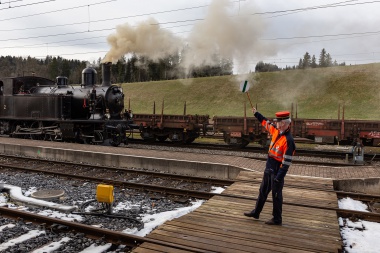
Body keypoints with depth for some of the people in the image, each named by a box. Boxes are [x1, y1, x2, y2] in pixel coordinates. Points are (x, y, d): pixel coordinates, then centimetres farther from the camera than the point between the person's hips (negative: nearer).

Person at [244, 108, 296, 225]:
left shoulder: (288, 140, -24)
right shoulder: (276, 131, 0)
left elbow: (286, 162, -24)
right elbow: (266, 122, 21)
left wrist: (279, 177, -23)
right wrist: (256, 113, 27)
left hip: (277, 172, -9)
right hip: (269, 169, 9)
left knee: (276, 195, 7)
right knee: (263, 191, 20)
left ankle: (277, 219, 25)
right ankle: (256, 212, 35)